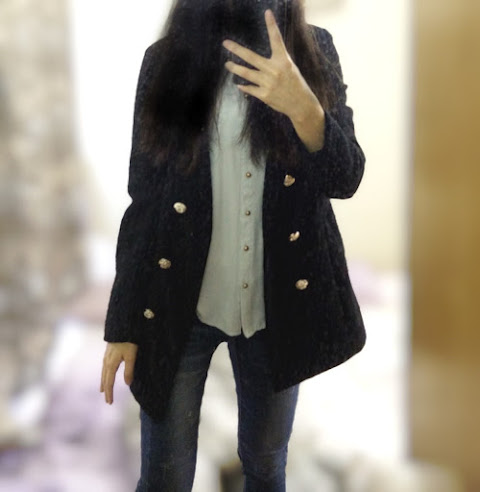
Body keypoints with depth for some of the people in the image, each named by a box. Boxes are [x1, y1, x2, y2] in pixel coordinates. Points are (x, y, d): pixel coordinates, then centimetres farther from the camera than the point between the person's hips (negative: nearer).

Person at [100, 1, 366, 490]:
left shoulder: (314, 50, 1)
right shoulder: (166, 58, -3)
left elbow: (346, 178, -9)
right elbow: (142, 200, -2)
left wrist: (302, 106, -29)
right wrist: (122, 324, 0)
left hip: (276, 303, 2)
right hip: (178, 303, -1)